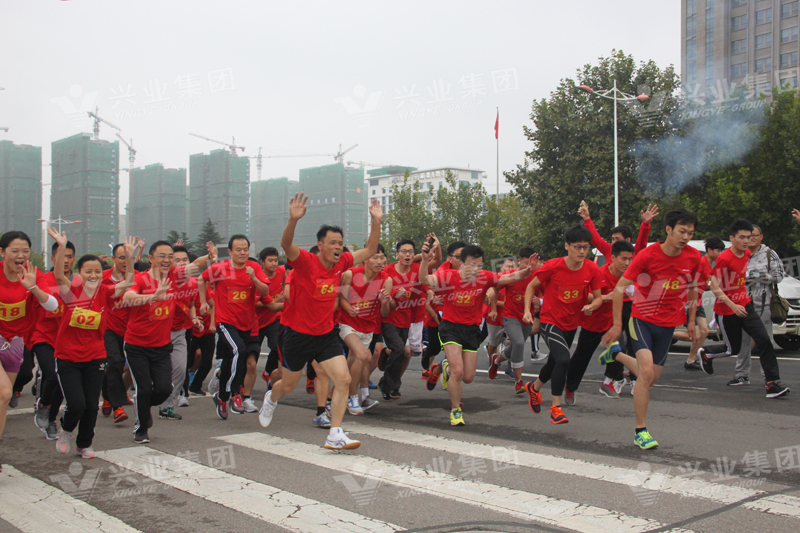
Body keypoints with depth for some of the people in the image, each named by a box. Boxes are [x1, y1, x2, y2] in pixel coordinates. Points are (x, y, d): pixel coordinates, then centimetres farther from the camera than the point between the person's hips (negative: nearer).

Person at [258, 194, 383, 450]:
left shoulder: (341, 263, -2)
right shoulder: (305, 261, -18)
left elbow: (370, 249, 6)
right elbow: (286, 245, -37)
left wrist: (376, 221, -6)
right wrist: (293, 220, -55)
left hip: (326, 334, 4)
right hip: (298, 333, -4)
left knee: (344, 379, -13)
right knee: (288, 386, 15)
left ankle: (335, 435, -6)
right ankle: (271, 398, 52)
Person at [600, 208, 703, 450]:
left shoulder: (694, 258, -5)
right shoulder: (647, 255, -17)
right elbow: (620, 288, -13)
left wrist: (691, 321, 15)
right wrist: (617, 324, -14)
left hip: (668, 323, 5)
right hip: (642, 319, -4)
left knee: (651, 377, 9)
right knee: (647, 371, -20)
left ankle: (617, 354, 38)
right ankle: (641, 431, -8)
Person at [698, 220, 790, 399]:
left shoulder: (746, 253, 3)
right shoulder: (724, 258, -20)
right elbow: (714, 286, -23)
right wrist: (733, 306, -28)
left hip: (744, 305, 6)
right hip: (726, 310, -6)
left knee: (764, 339, -10)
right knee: (733, 349, 7)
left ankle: (773, 383, -10)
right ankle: (705, 354, 38)